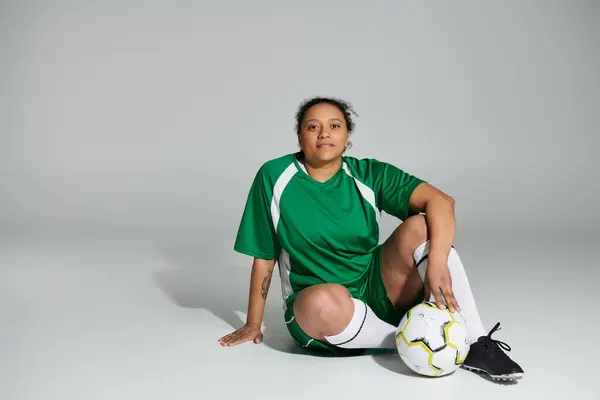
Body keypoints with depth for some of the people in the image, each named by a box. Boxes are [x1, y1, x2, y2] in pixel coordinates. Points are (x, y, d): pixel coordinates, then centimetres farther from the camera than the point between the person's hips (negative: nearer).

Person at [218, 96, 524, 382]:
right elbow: (264, 256, -1)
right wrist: (253, 325, 4)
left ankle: (476, 344, -20)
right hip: (314, 308, -2)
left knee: (420, 227, -22)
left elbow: (440, 200, -16)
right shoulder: (274, 176, -6)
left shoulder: (369, 175, -4)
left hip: (377, 290, 2)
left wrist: (437, 262, -33)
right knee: (326, 300, -39)